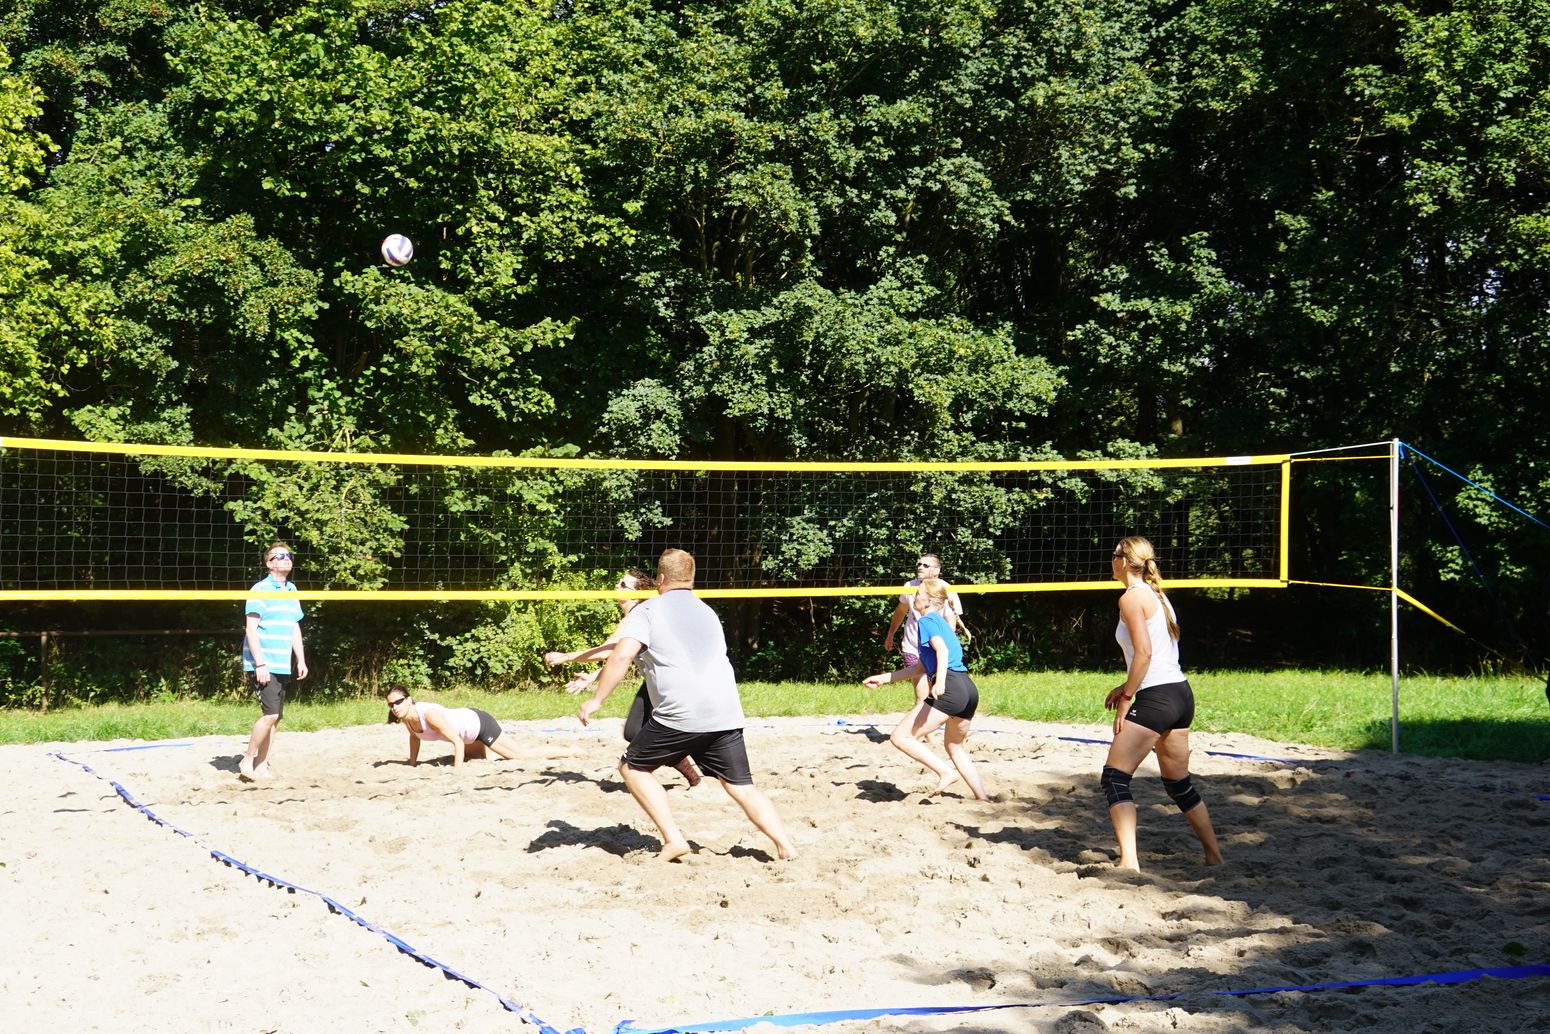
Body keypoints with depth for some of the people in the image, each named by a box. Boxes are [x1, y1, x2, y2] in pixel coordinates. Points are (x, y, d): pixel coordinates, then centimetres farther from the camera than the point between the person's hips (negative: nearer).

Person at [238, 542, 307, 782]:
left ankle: (261, 766, 14)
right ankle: (247, 761, -1)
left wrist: (301, 660, 15)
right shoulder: (260, 590, -8)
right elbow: (251, 629, -13)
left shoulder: (292, 590, 15)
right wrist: (260, 664, -18)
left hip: (282, 666, 8)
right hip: (262, 665, -8)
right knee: (270, 714, -15)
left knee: (275, 716, 7)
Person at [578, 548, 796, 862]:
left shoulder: (648, 610, 4)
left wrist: (596, 699, -6)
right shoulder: (708, 612, 24)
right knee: (741, 786, 10)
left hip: (679, 715, -5)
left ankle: (673, 840, 3)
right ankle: (784, 845, -8)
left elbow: (622, 655, -11)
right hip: (726, 714, 5)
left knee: (632, 766, 14)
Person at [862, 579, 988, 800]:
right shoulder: (941, 622, 28)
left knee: (900, 737, -7)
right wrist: (883, 678, 35)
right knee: (954, 746, 28)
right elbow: (921, 668, 32)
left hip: (950, 689, -10)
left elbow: (942, 650, -19)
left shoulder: (927, 620, 1)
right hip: (969, 689, 10)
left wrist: (940, 680, -35)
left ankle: (946, 772, -15)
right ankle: (981, 799, 29)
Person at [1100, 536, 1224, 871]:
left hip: (1156, 699, -9)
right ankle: (1214, 855, 26)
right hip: (1181, 694, 9)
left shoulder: (1131, 597, -8)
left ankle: (1129, 861, -19)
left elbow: (1144, 652, -18)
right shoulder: (1158, 595, 18)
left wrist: (1126, 697, -13)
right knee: (1179, 783, 21)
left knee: (1115, 777, -8)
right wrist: (1127, 686, 17)